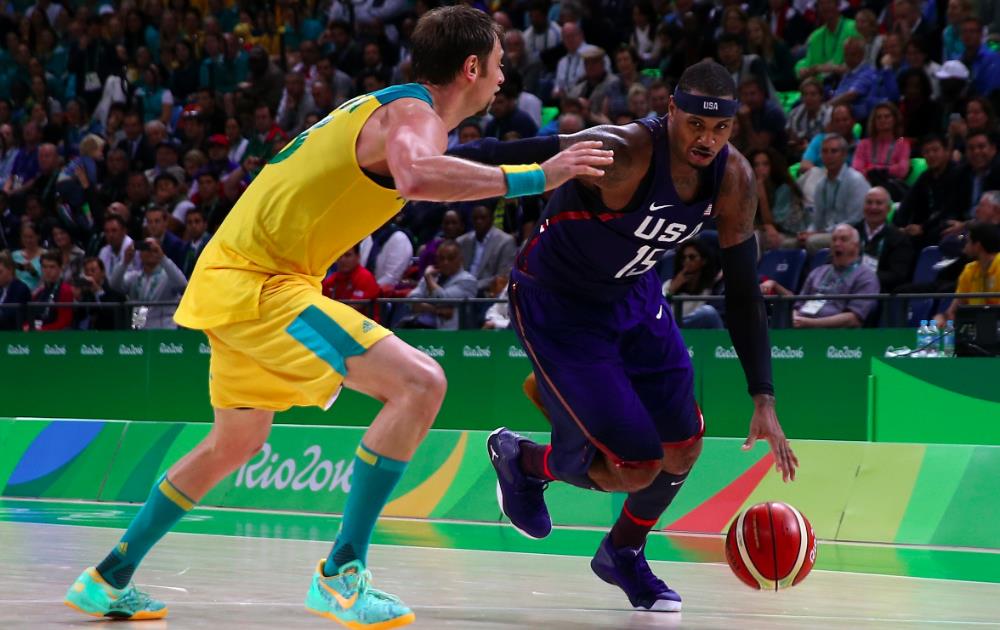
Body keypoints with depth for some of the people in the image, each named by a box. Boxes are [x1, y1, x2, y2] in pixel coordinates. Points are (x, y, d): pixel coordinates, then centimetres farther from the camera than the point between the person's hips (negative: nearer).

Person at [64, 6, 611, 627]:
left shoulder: (392, 106, 16)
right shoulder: (414, 112, -14)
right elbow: (415, 177, -37)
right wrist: (533, 178, -31)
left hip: (232, 278, 10)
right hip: (259, 283, -10)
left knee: (237, 442, 27)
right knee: (419, 383, -18)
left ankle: (109, 578, 37)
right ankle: (341, 575, -16)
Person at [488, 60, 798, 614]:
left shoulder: (733, 180, -12)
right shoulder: (622, 154, -33)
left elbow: (743, 293, -4)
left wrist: (763, 401, -7)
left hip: (634, 297, 7)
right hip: (557, 305, -7)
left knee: (683, 444, 8)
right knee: (637, 466, -11)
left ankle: (624, 554, 37)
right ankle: (521, 460, 20)